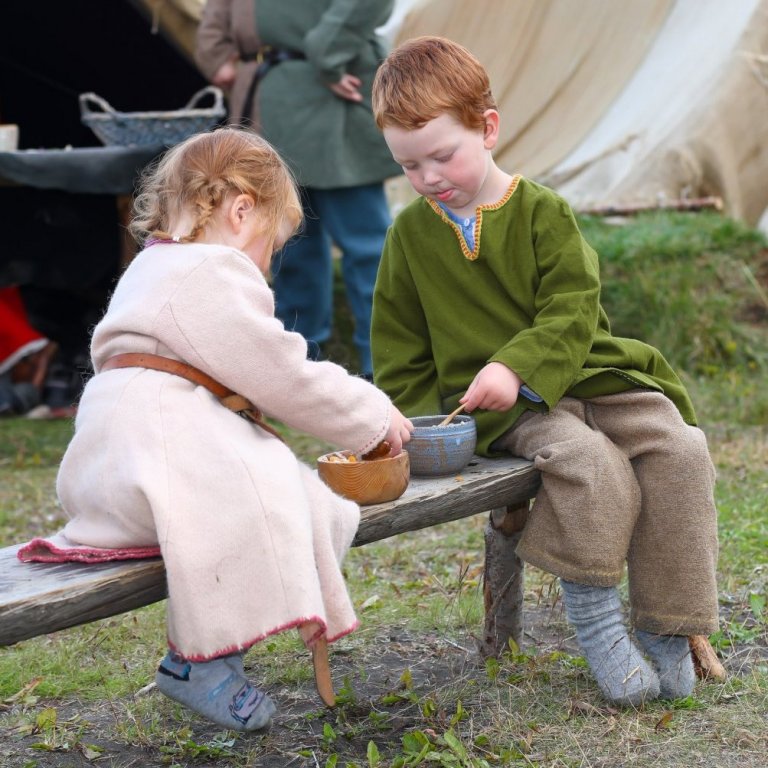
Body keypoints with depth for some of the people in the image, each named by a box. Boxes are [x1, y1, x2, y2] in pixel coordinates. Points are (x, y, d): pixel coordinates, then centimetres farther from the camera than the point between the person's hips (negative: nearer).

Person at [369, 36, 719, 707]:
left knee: (679, 452, -23)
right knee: (591, 464, -32)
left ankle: (665, 629, -12)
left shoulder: (543, 212, 1)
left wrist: (516, 367, -25)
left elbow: (572, 312, -8)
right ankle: (592, 618, -15)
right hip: (498, 409, -1)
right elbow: (399, 355, 15)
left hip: (585, 374, 1)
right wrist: (425, 424, 5)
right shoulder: (411, 235, 8)